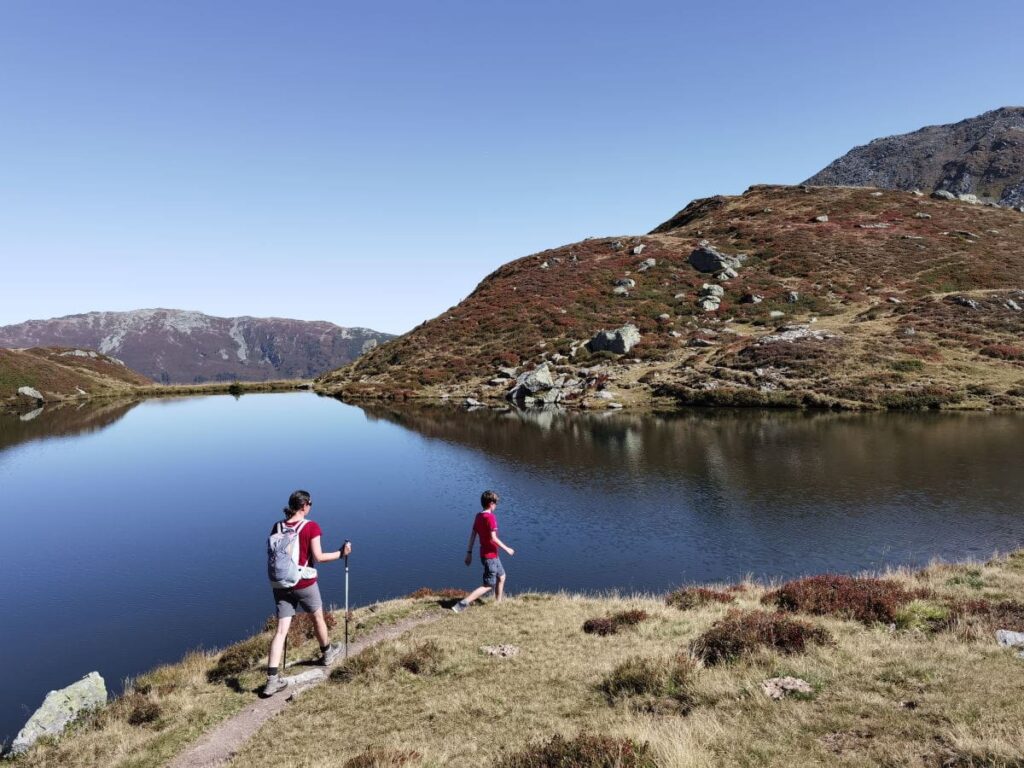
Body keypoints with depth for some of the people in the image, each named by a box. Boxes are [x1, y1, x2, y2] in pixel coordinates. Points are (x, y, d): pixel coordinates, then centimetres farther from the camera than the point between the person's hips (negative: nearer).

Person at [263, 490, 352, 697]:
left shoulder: (277, 527, 0)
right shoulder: (311, 527, -14)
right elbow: (318, 557, -15)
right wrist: (341, 553, -3)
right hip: (304, 583, -4)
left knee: (281, 630, 4)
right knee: (318, 618, 22)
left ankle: (272, 679, -3)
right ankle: (326, 653, 43)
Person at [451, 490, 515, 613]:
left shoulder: (478, 516, 4)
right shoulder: (490, 517, -21)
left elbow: (472, 534, 7)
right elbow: (493, 538, -25)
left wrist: (469, 552, 11)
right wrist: (506, 549, -14)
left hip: (486, 554, 9)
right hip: (490, 556, -9)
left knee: (501, 576, 25)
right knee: (488, 586, -2)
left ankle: (498, 603, 34)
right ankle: (461, 604, -9)